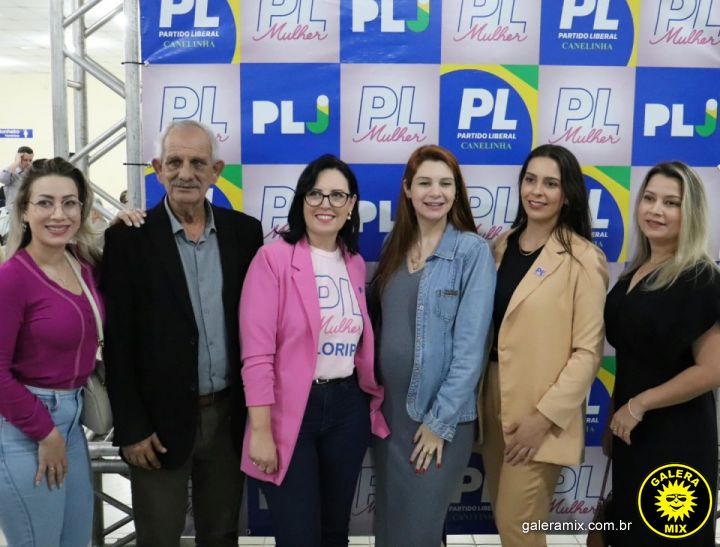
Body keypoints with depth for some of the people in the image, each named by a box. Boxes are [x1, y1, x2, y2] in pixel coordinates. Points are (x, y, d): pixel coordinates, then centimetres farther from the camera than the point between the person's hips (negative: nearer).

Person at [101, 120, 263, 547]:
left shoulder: (245, 231, 1)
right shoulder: (129, 237, -8)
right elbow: (118, 342, -8)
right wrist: (131, 428, -9)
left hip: (229, 415, 3)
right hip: (160, 419, -2)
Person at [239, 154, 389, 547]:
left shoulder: (356, 264, 8)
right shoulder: (273, 258, -11)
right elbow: (256, 353, -14)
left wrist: (373, 399, 11)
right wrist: (261, 431, -16)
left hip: (348, 407, 6)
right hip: (290, 411, -5)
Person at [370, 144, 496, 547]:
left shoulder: (473, 251, -11)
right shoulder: (395, 247, 6)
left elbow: (471, 344, -15)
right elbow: (384, 326, 10)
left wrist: (440, 420, -15)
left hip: (440, 415, -5)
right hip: (390, 407, 5)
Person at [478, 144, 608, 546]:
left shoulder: (583, 258, -10)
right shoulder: (503, 246, 7)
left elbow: (588, 351, -12)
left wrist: (545, 415, -16)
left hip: (540, 410, -6)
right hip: (492, 396, 6)